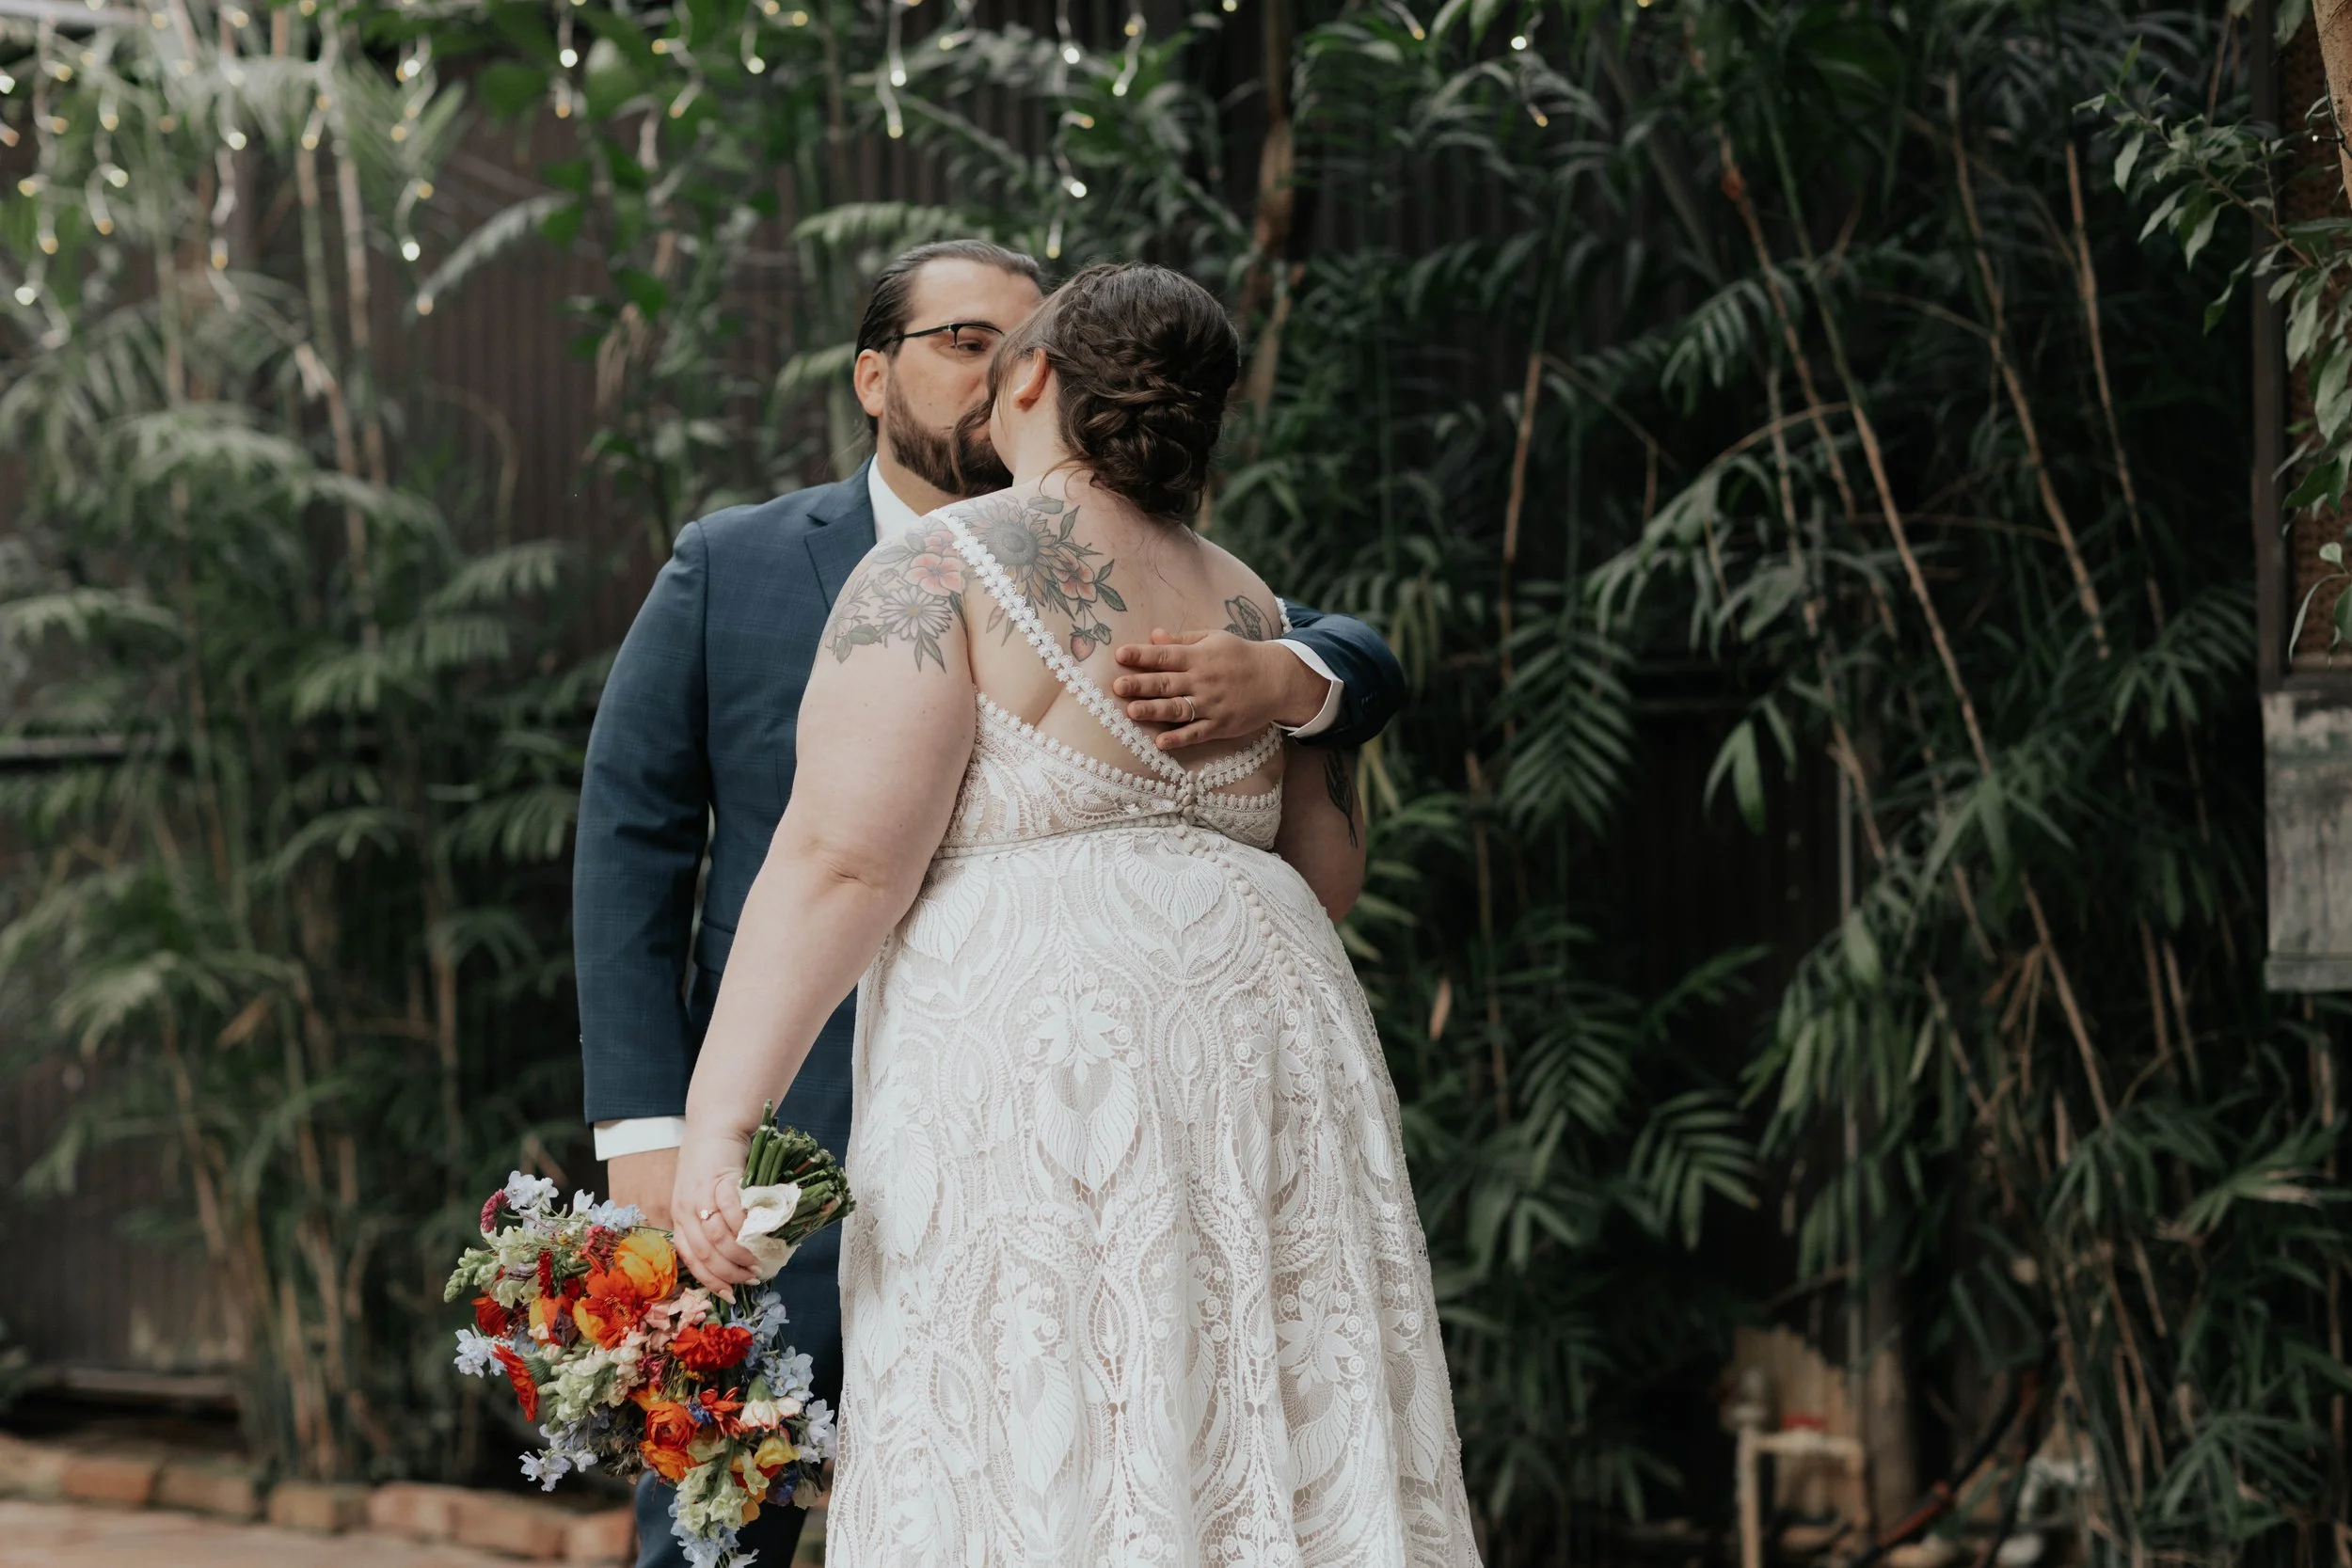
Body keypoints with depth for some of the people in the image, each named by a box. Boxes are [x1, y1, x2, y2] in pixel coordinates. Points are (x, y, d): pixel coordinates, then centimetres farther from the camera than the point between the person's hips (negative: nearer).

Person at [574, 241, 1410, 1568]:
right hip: (778, 1163, -1)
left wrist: (1281, 677, -24)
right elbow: (632, 844, 5)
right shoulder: (732, 567, 8)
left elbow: (1367, 670, 2)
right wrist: (646, 1128, -5)